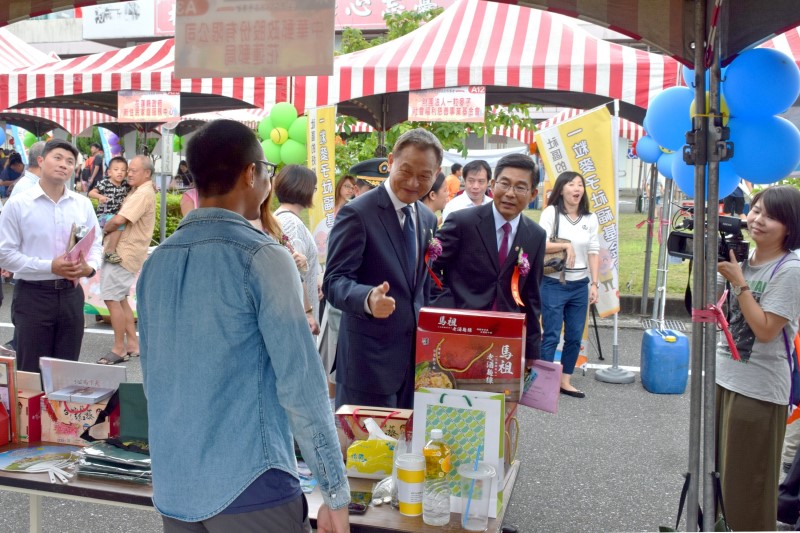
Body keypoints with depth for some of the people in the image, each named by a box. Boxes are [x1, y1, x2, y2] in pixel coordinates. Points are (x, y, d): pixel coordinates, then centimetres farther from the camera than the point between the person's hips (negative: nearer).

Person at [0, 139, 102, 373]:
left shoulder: (83, 204, 7)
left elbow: (96, 244, 12)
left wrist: (90, 267, -11)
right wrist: (49, 267, -18)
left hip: (71, 294, 4)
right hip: (32, 295, -4)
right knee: (31, 373, 4)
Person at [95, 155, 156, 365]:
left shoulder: (143, 194, -18)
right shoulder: (138, 191, 17)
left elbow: (119, 220, -25)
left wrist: (105, 229, -5)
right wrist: (110, 228, 1)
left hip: (127, 253, -11)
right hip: (124, 251, 11)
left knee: (111, 297, -8)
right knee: (119, 298, 15)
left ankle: (119, 348, -1)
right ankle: (132, 343, 21)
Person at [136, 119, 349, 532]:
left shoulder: (156, 261, 5)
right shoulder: (261, 256, -14)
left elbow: (153, 376, 13)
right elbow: (299, 381, -17)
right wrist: (335, 491, -10)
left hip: (172, 486, 6)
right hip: (248, 486, -6)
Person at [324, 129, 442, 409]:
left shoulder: (428, 218, 9)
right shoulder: (357, 213, -13)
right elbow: (334, 281, -19)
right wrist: (368, 299, -39)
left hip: (414, 353, 7)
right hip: (369, 358, -7)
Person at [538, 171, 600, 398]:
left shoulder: (590, 218, 8)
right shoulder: (551, 213, -5)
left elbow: (594, 252, 7)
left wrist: (594, 283, 3)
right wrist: (566, 245, -18)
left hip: (580, 285, 5)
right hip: (554, 284, -5)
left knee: (575, 337, 9)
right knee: (551, 336, -2)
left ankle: (565, 381, 23)